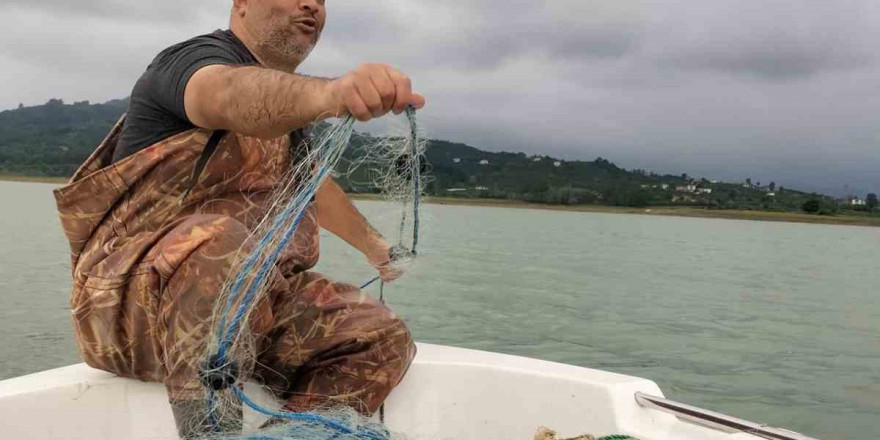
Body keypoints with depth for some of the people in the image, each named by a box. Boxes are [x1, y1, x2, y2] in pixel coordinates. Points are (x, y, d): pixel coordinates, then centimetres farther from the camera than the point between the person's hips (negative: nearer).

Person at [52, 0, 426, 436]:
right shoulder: (198, 56, -9)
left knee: (380, 336, -9)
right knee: (219, 243, -38)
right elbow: (231, 94, -35)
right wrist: (327, 92, -56)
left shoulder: (289, 105, 15)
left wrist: (373, 245, 42)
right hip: (137, 294, -7)